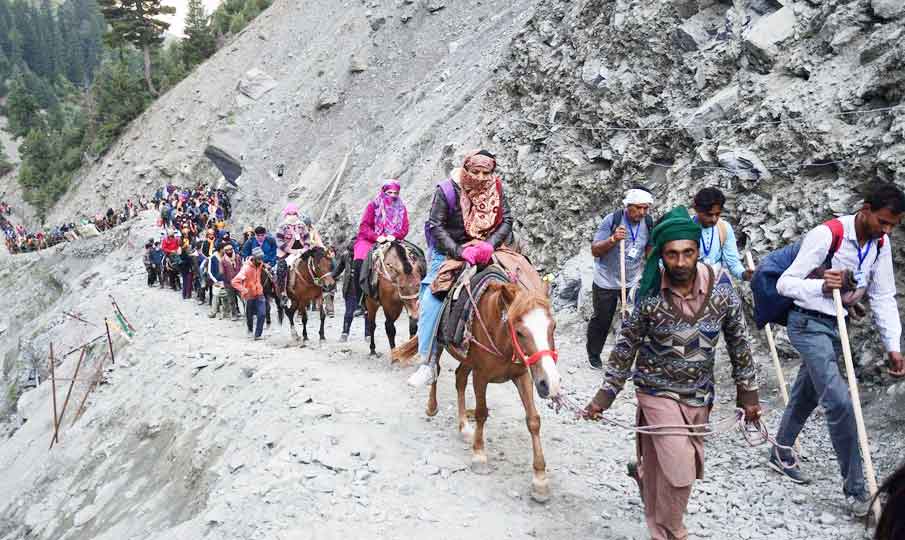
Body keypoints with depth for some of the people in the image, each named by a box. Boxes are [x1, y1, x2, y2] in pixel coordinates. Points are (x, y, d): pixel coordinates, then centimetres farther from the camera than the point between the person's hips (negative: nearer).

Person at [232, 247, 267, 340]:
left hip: (259, 294, 4)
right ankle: (250, 329, 45)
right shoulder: (246, 268, -25)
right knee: (250, 315, 15)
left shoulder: (260, 264, -5)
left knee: (262, 314, -11)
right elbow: (235, 282, -28)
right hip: (250, 295, -4)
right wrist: (244, 290, -33)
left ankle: (257, 335, -3)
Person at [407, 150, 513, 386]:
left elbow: (507, 220, -5)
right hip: (449, 252, -3)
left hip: (484, 250, 4)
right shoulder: (446, 191, -14)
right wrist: (459, 251, -27)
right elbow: (436, 226, -17)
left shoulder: (496, 190, -4)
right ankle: (428, 364, -14)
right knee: (431, 299, -18)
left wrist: (489, 244, -22)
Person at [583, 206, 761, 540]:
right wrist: (604, 397, -4)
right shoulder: (649, 295, -15)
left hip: (699, 396, 3)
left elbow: (739, 342, 1)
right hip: (658, 391, -3)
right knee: (678, 471, -11)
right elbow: (626, 348, -4)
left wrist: (748, 393, 4)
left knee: (681, 470, 13)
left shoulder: (721, 287, -11)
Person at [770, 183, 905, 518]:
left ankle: (780, 457, 38)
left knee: (806, 396, 19)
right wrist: (821, 286, -38)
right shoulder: (826, 235, -22)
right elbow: (784, 284, -20)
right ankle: (855, 490, -8)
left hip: (836, 326, 8)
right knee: (840, 402, -15)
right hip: (809, 324, -8)